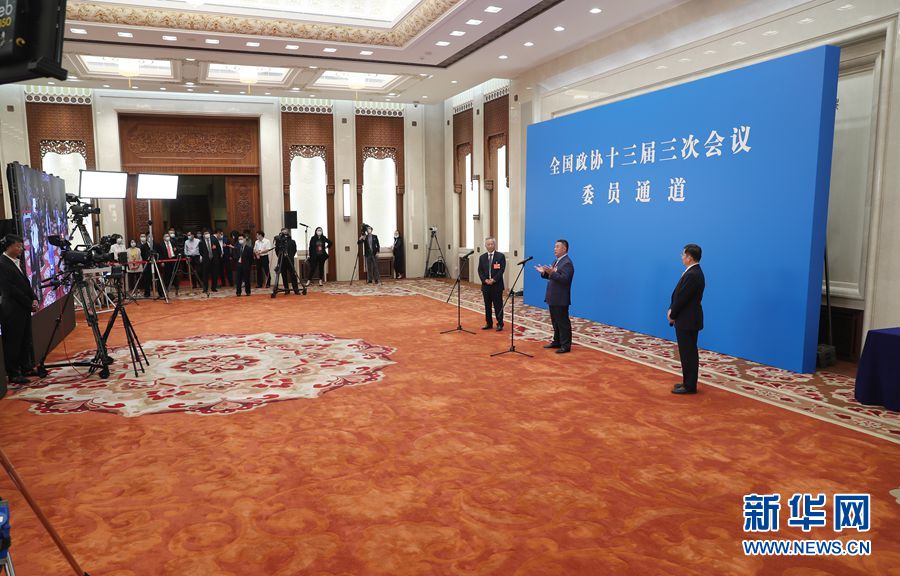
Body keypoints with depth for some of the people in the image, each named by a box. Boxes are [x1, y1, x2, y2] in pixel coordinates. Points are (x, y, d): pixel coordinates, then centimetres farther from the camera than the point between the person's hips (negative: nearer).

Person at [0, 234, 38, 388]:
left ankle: (25, 368, 24)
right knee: (13, 342, -1)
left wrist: (34, 299, 1)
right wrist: (30, 303, -12)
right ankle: (13, 374, 6)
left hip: (24, 308, 8)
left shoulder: (17, 262, 13)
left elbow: (26, 283, 16)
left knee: (25, 340, 13)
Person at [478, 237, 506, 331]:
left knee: (498, 305, 0)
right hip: (485, 285, 4)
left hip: (497, 285, -4)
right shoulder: (482, 257, 9)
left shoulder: (501, 256, -2)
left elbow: (502, 269, -9)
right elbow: (480, 271, 5)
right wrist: (485, 280, -11)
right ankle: (488, 323, 18)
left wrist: (493, 280, -16)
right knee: (487, 305, 9)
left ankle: (500, 324, 6)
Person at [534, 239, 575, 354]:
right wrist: (544, 272, 4)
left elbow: (564, 279, -26)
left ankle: (566, 345, 3)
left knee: (563, 322, -3)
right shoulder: (557, 261, 15)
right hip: (553, 298, 10)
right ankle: (557, 342, 26)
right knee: (555, 322, 17)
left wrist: (552, 272, -33)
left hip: (560, 300, -10)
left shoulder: (567, 263, -17)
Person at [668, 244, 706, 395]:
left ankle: (690, 386, 5)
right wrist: (671, 309, 3)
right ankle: (688, 382, 24)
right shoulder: (693, 272, 11)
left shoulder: (692, 275, -22)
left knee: (688, 353, -2)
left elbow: (682, 298, -20)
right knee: (688, 352, 15)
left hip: (687, 320, -10)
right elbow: (678, 294, 13)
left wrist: (673, 316, -8)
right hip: (688, 319, 10)